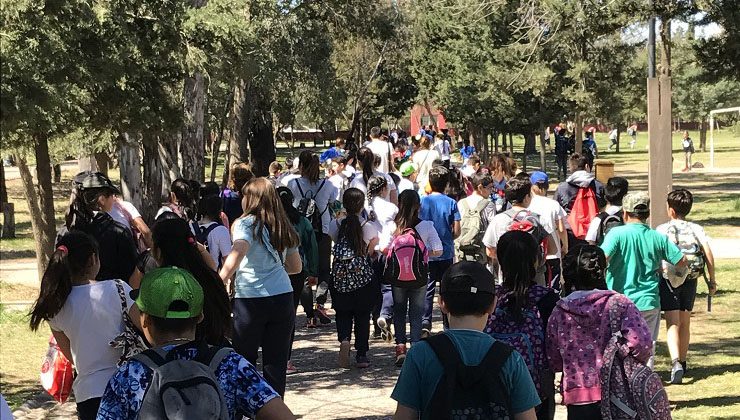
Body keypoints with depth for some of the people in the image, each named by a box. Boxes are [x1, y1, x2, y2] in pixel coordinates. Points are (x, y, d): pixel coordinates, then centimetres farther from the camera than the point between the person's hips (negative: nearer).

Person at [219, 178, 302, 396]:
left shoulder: (246, 224, -6)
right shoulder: (283, 226, 11)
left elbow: (238, 252, -25)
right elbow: (296, 267, 19)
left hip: (250, 298, -4)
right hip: (283, 296, 4)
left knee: (244, 361, 9)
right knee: (276, 360, 8)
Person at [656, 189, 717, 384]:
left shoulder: (662, 230, -5)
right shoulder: (697, 229, 2)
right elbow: (709, 255, -7)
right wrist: (712, 280, 0)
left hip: (669, 280, -3)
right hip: (691, 280, 4)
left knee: (672, 323, -8)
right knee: (685, 323, 17)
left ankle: (676, 363, -27)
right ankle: (682, 362, 29)